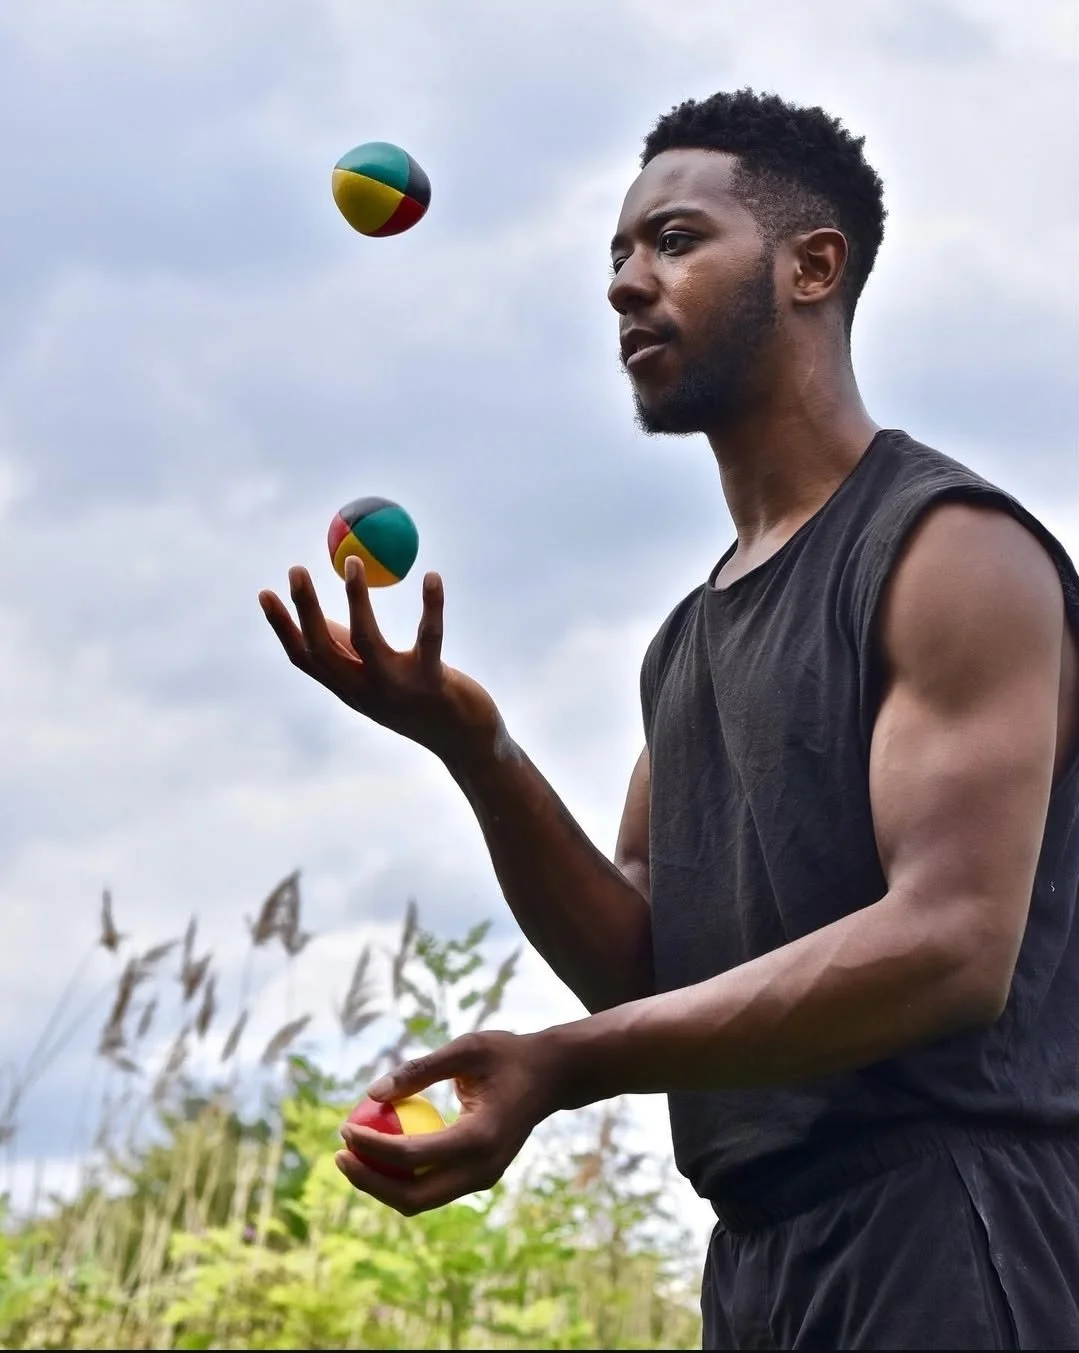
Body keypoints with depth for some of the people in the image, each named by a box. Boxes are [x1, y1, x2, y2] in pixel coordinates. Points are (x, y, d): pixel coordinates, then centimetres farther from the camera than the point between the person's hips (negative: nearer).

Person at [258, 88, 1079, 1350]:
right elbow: (642, 973, 11)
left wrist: (559, 1065, -24)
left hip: (947, 1242, -7)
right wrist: (473, 750, -6)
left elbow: (951, 944, -19)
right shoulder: (688, 640, 17)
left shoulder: (953, 548, -8)